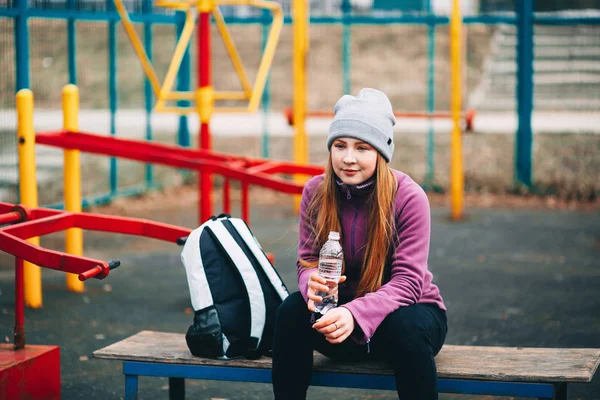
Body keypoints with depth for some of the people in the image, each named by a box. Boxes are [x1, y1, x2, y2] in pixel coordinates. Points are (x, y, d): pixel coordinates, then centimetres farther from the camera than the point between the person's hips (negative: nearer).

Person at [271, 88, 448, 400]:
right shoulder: (315, 192, -6)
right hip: (342, 311, 3)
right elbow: (307, 260, -5)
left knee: (405, 327, -37)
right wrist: (312, 283, -32)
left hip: (405, 308, -3)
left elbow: (408, 281, -22)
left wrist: (355, 314, -40)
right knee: (291, 311, -26)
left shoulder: (408, 197, -18)